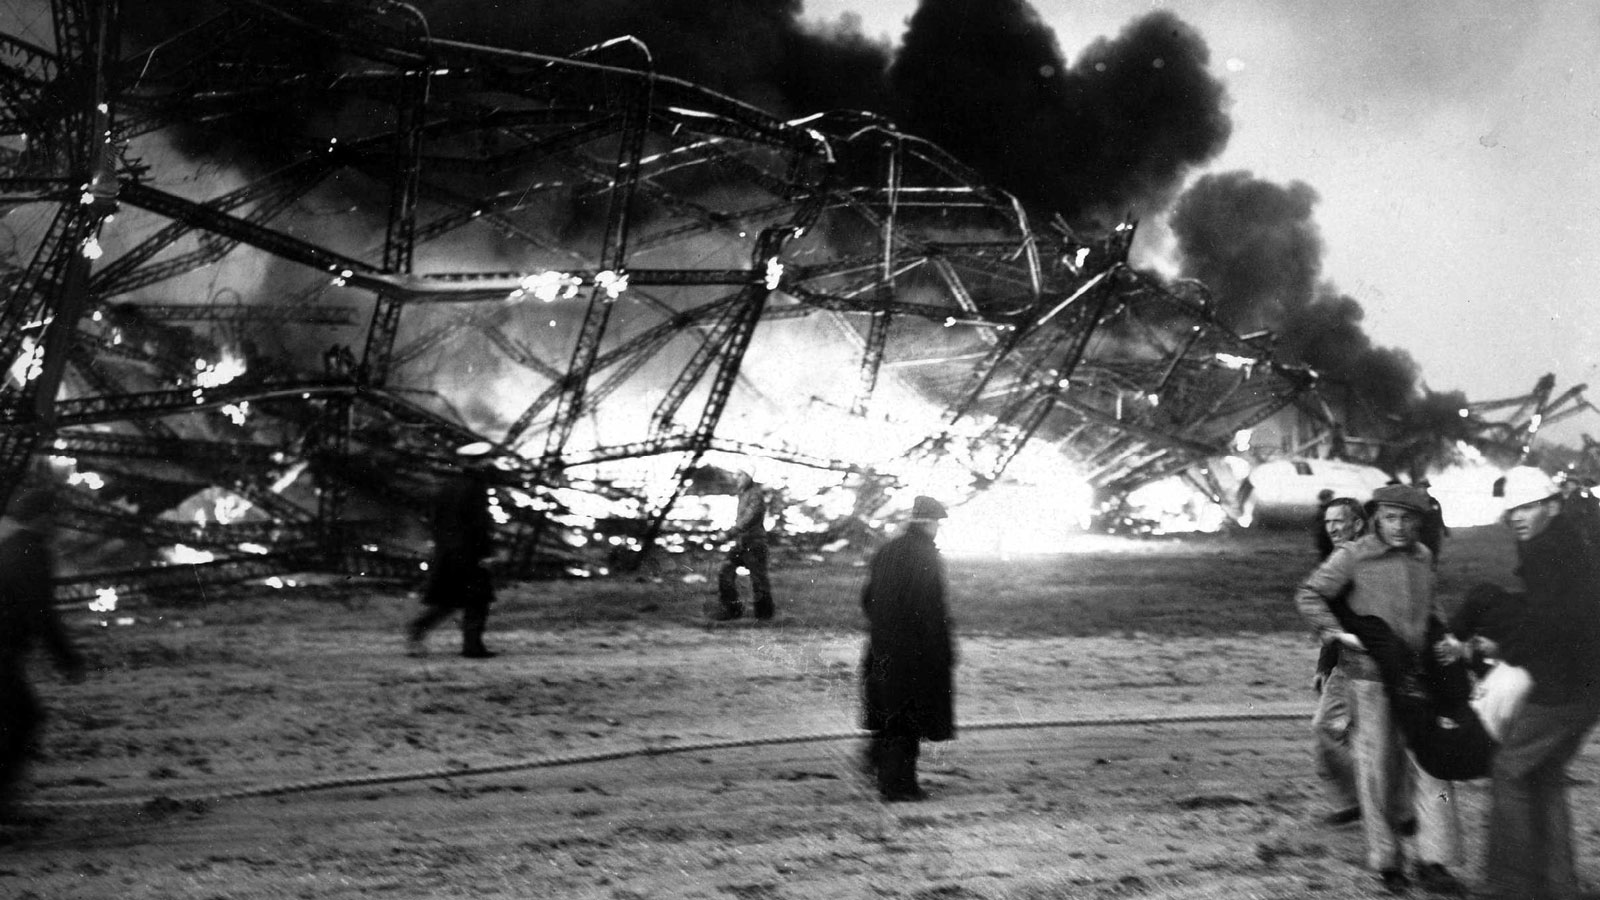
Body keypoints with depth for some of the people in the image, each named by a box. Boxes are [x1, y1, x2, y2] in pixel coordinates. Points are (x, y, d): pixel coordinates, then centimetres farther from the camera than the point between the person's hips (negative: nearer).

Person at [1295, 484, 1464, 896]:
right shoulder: (1353, 556, -7)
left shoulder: (1423, 557, 9)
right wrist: (1340, 633, -16)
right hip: (1370, 676, -4)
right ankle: (1386, 861, 17)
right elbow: (1308, 595, -7)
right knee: (1378, 767, 4)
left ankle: (1432, 861, 4)